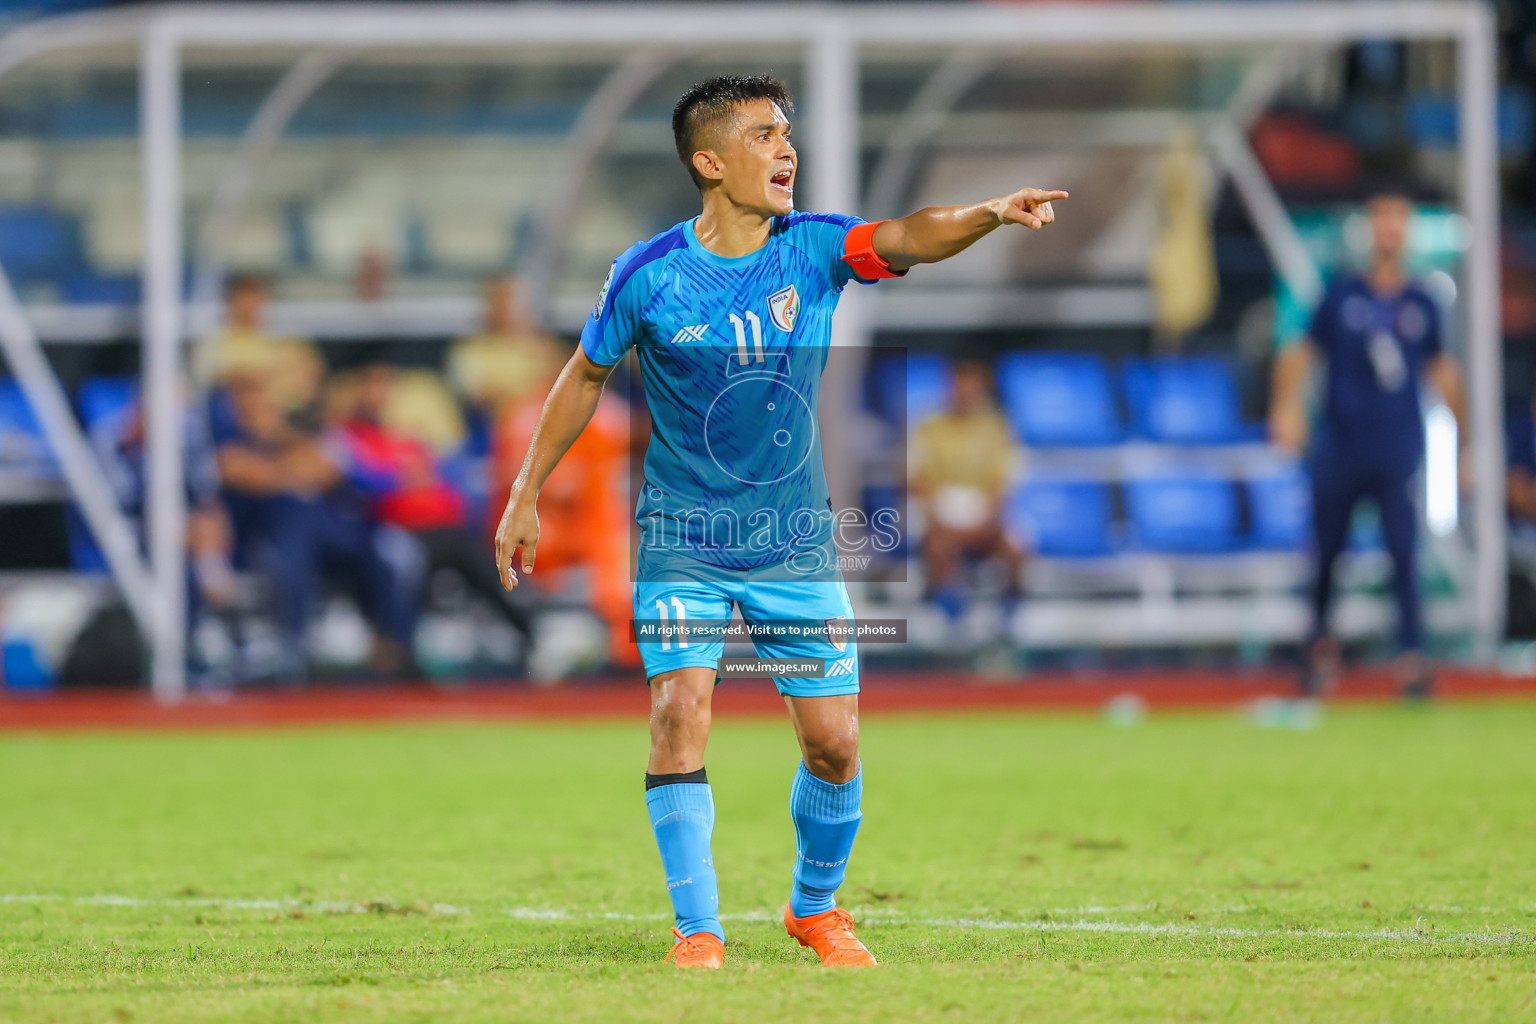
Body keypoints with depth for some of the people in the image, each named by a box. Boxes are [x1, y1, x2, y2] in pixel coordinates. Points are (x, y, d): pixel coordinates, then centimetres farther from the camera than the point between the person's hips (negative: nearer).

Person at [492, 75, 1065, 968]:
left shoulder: (815, 249, -7)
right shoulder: (648, 275, -10)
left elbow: (910, 238, -27)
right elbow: (586, 375, 6)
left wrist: (990, 214, -47)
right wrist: (526, 496, 9)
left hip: (797, 540, 2)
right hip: (683, 539, -2)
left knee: (835, 742, 3)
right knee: (681, 713, -18)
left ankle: (817, 906, 29)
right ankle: (698, 932, -9)